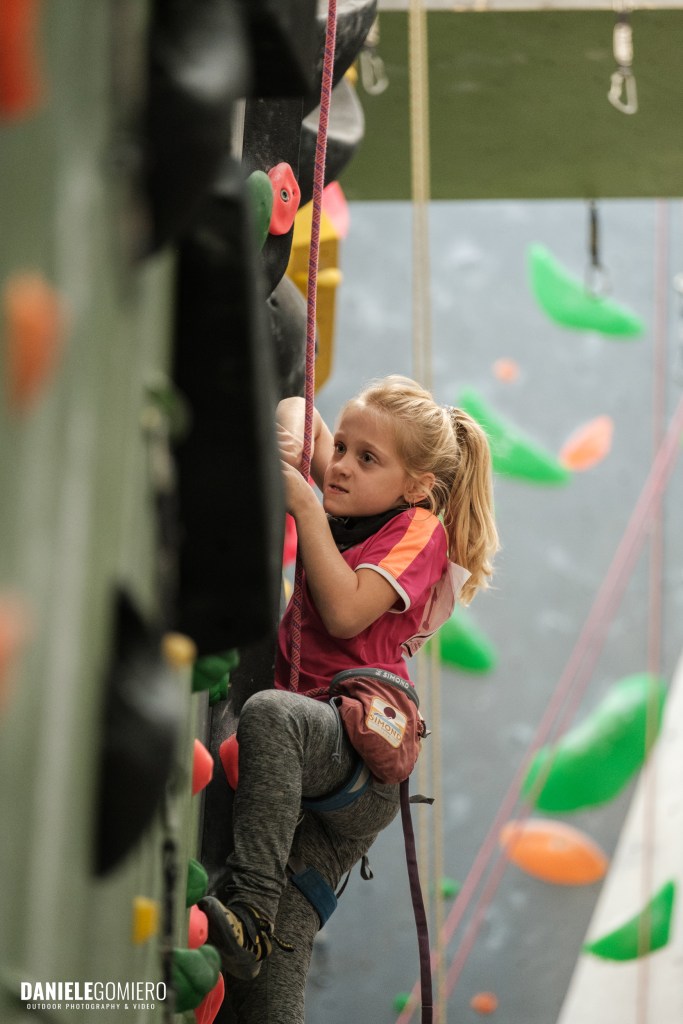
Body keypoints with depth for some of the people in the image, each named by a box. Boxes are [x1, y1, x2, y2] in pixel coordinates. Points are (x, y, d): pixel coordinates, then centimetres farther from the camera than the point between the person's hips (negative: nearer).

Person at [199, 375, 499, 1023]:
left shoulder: (418, 530, 3)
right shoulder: (339, 518, 23)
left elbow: (346, 613, -14)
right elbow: (297, 410, 36)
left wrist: (304, 506, -9)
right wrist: (293, 440, 12)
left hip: (365, 752, -7)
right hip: (319, 760, 7)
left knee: (270, 713, -39)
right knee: (270, 961, -7)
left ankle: (247, 906, -45)